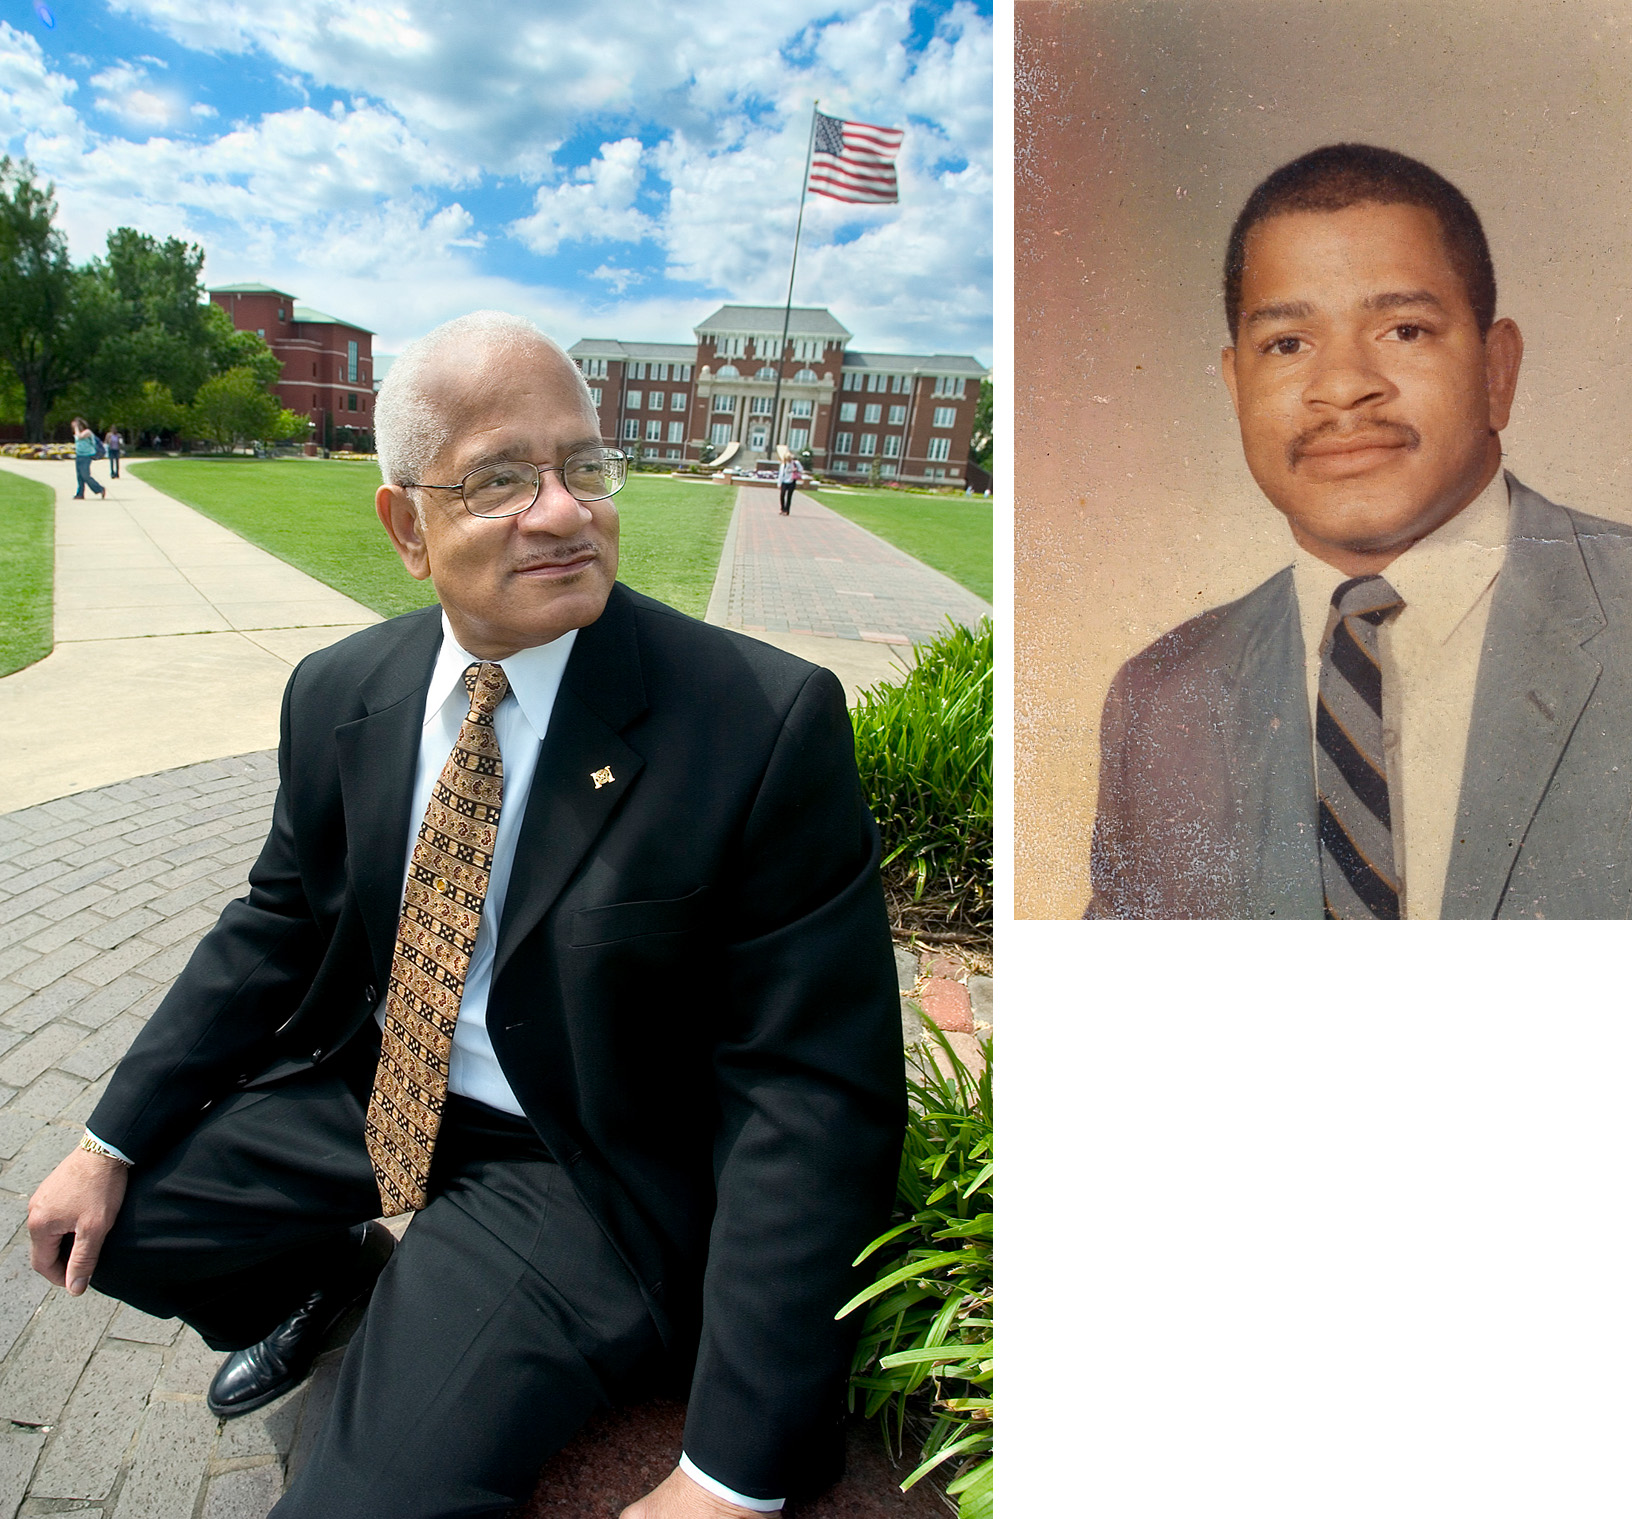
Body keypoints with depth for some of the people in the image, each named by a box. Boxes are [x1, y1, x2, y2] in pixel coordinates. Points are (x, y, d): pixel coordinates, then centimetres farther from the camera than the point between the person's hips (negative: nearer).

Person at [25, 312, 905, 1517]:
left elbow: (813, 1092, -22)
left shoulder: (769, 723, -23)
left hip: (579, 1162, -5)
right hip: (366, 1090, 6)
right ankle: (334, 1270, 31)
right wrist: (112, 1142, 3)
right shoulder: (337, 694, -4)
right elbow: (280, 923, 10)